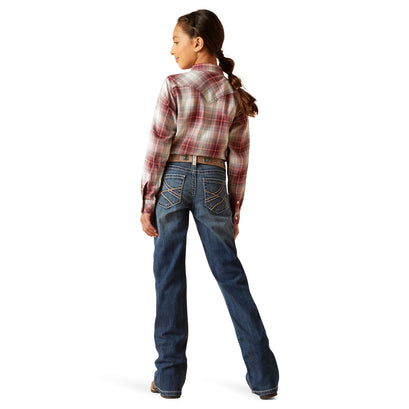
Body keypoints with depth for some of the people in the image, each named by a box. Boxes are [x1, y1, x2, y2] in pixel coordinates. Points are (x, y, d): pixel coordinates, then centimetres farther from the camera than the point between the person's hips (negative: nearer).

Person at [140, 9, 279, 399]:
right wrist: (234, 211, 14)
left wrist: (147, 202, -3)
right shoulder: (234, 93, 7)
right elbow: (238, 159, 8)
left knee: (169, 275, 4)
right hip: (212, 182, 3)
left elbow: (158, 147, -8)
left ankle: (169, 376, 9)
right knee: (230, 274, 6)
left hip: (173, 179, -3)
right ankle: (263, 375, 8)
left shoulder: (174, 86, -7)